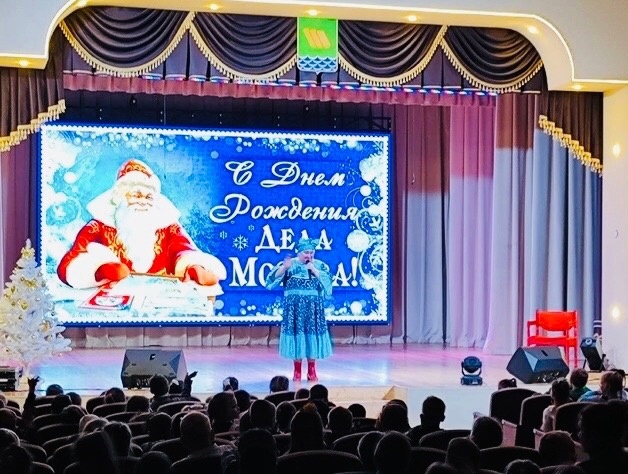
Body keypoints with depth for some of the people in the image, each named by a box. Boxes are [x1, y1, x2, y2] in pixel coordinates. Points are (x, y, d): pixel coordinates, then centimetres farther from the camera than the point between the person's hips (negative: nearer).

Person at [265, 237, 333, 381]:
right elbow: (274, 278, -10)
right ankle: (297, 370, 10)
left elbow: (327, 281, -8)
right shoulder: (289, 264, 0)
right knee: (296, 332, 0)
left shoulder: (320, 265, 5)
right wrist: (284, 268, -26)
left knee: (312, 333, 1)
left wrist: (313, 269, -13)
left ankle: (312, 370, 12)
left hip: (313, 307, 1)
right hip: (294, 307, -1)